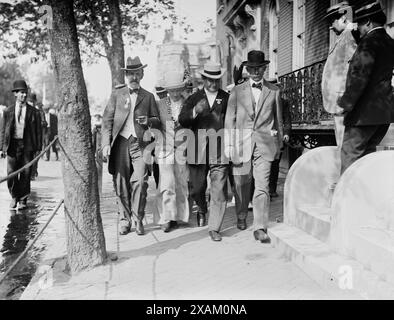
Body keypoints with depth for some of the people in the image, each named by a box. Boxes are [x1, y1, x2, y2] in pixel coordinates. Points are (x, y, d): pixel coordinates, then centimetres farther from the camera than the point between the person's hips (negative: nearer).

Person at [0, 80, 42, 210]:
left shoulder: (33, 111, 5)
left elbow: (38, 130, 5)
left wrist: (38, 148, -1)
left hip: (27, 145, -1)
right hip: (12, 144, 1)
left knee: (25, 173, 0)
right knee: (11, 173, -1)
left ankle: (22, 200, 14)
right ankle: (14, 197, 21)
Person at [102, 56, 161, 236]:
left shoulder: (148, 97, 14)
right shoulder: (116, 93, 12)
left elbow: (158, 120, 17)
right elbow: (107, 119, 8)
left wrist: (148, 121, -6)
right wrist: (106, 143, -2)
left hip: (140, 144, 0)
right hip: (120, 143, 1)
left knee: (140, 181, -12)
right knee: (121, 184, 1)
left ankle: (138, 221, 3)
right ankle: (125, 221, 14)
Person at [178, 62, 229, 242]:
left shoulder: (227, 98, 9)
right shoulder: (194, 99, 10)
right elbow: (182, 120, -4)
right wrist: (195, 111, -22)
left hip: (219, 151, -1)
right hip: (198, 151, 1)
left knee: (218, 191, -4)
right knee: (196, 188, 11)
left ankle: (214, 228, 5)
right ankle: (202, 210, 42)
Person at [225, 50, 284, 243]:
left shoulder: (273, 91, 9)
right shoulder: (237, 91, 7)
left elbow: (278, 119, 16)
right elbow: (229, 120, 5)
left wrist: (279, 142, 20)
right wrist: (229, 146, 0)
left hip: (264, 143, 0)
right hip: (242, 143, 1)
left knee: (262, 186, -9)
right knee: (241, 184, 11)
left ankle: (260, 228, -7)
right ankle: (241, 217, 34)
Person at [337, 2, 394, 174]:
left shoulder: (369, 42, -11)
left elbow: (359, 76, -18)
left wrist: (346, 102, -11)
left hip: (366, 111, -9)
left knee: (350, 154, -6)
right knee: (367, 152, 16)